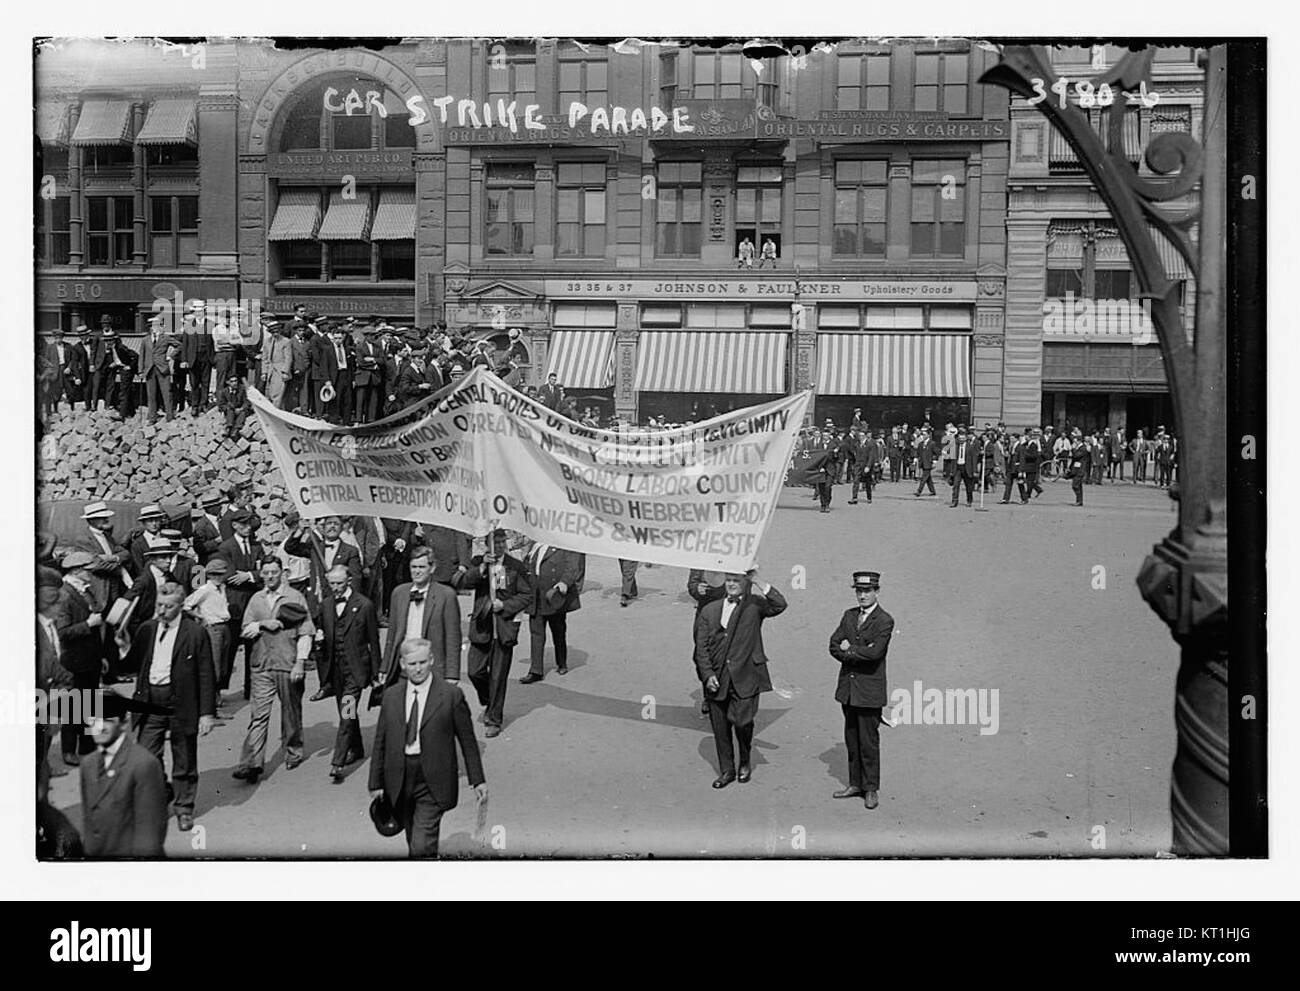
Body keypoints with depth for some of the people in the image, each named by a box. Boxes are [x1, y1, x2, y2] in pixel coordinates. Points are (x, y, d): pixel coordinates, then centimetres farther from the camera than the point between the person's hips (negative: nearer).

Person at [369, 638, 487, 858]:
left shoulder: (451, 695, -5)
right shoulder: (391, 697, 6)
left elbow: (468, 741, 1)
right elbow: (380, 743, 11)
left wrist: (477, 780, 3)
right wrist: (376, 783, 9)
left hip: (433, 785, -4)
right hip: (400, 785, 4)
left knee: (422, 846, -13)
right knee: (414, 845, 14)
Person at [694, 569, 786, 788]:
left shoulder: (754, 606, 3)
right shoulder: (709, 611, 12)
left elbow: (779, 605, -18)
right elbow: (701, 647, 8)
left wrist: (758, 580, -19)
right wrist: (707, 675, -4)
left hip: (744, 678, -3)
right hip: (716, 679, 3)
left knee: (742, 721, -13)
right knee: (720, 727, 7)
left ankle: (745, 763, 16)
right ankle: (726, 770, 26)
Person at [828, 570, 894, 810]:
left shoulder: (884, 621, -9)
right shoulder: (849, 616, 12)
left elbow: (874, 652, -20)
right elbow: (834, 645, 4)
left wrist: (848, 650, -7)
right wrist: (858, 653, -10)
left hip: (869, 690, -6)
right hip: (848, 687, 6)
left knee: (869, 741, 0)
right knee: (851, 739, 13)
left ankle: (871, 789, 9)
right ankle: (855, 784, 23)